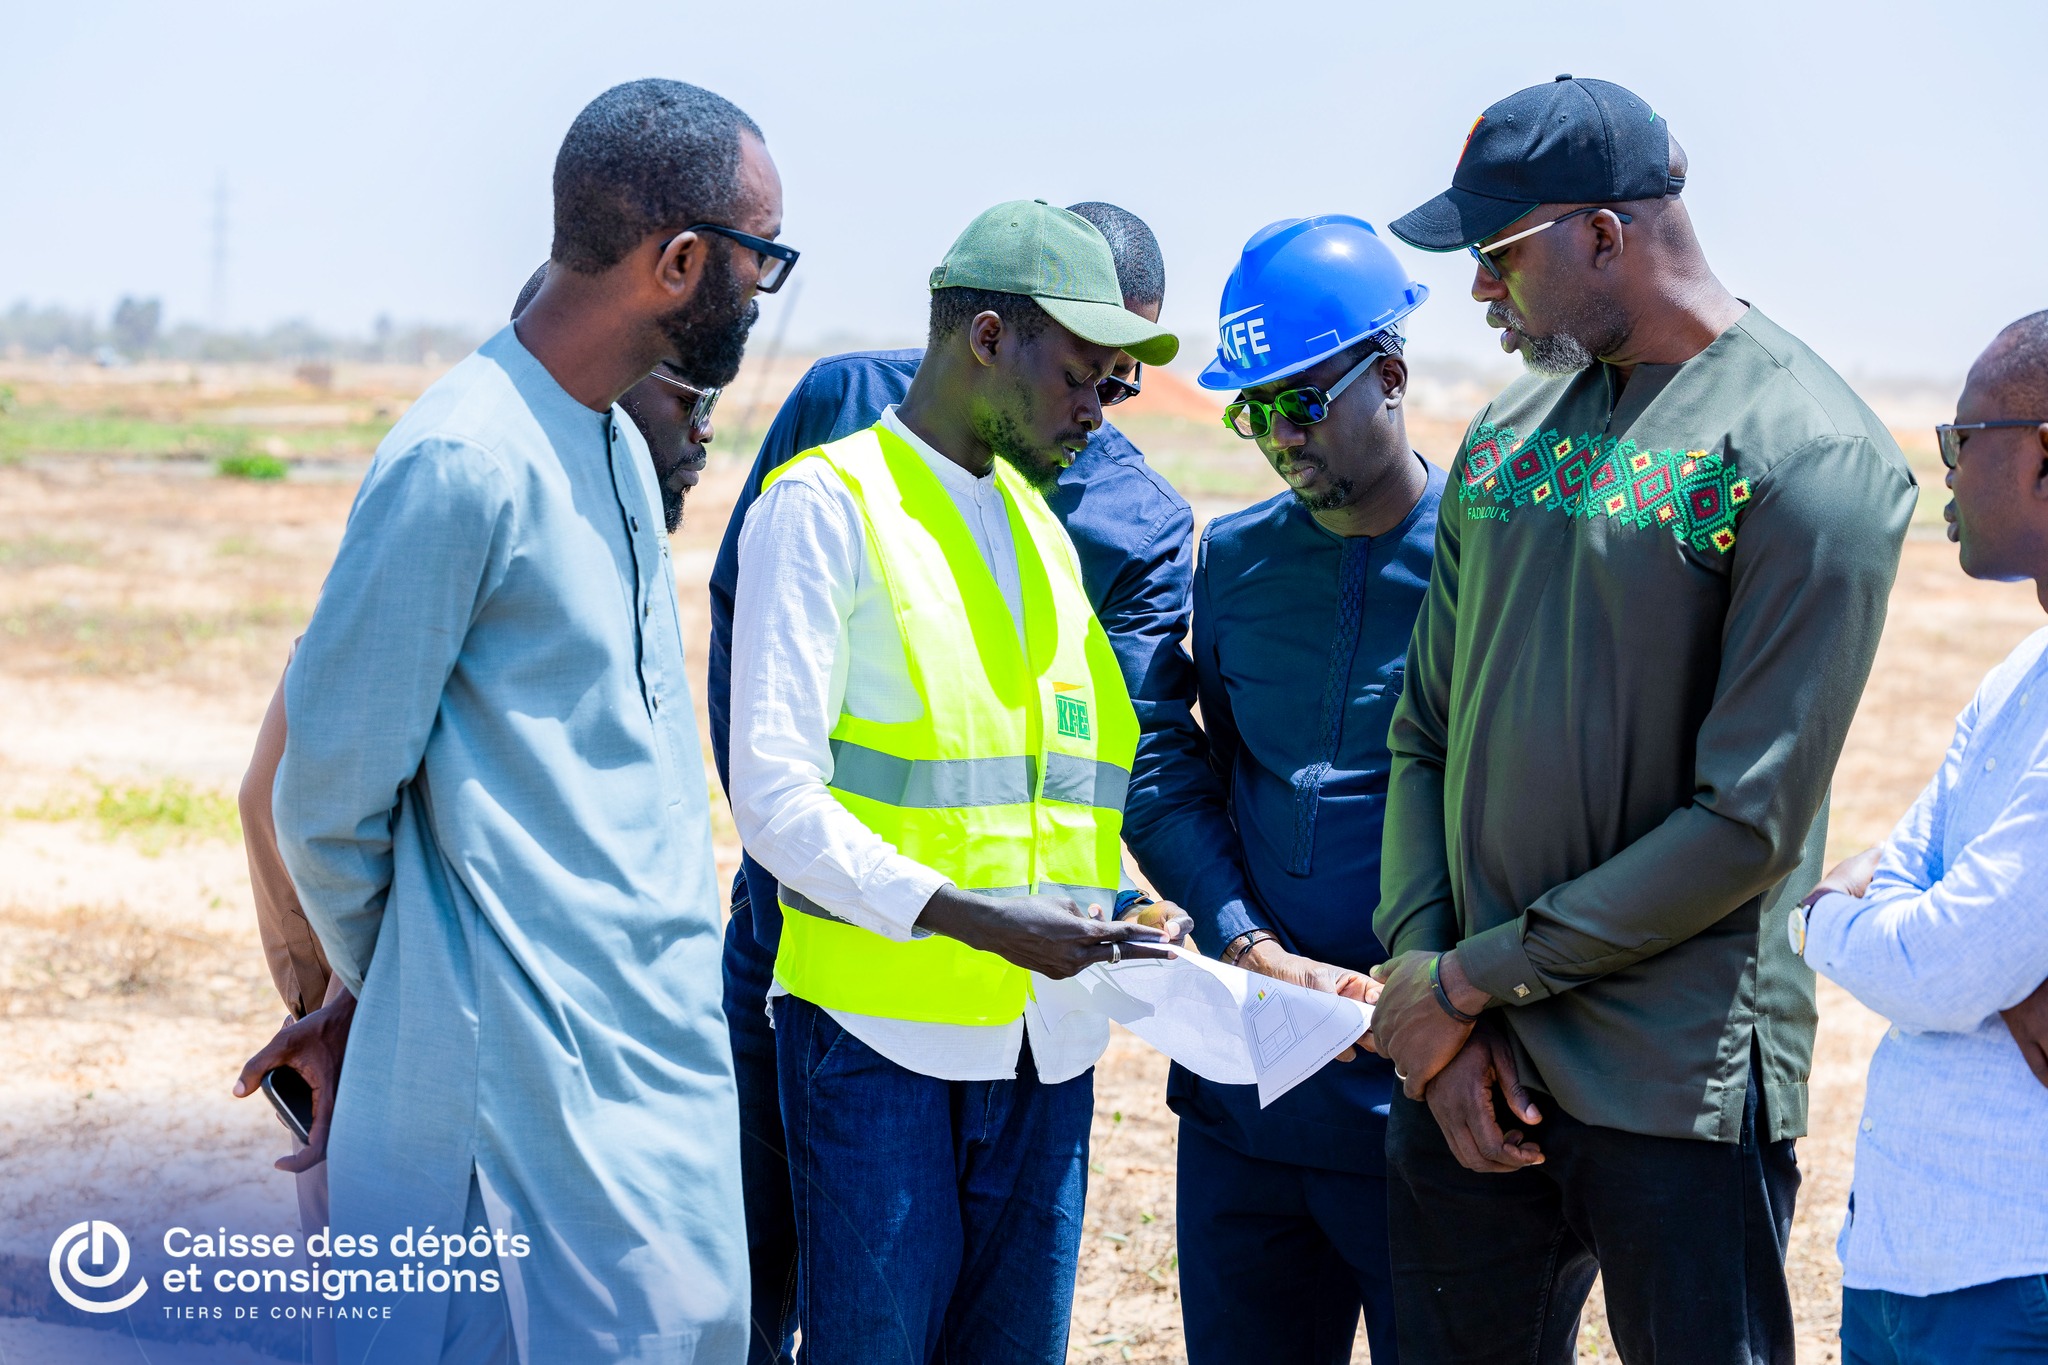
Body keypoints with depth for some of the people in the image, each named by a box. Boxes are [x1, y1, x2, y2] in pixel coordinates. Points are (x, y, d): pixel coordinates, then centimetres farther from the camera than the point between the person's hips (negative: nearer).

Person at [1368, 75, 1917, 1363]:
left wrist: (1473, 977, -11)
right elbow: (1427, 737, 12)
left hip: (1681, 1090, -6)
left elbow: (1748, 823, -15)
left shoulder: (1811, 457, -11)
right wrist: (1426, 987, -2)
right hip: (1468, 1074, 6)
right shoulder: (1509, 432, 11)